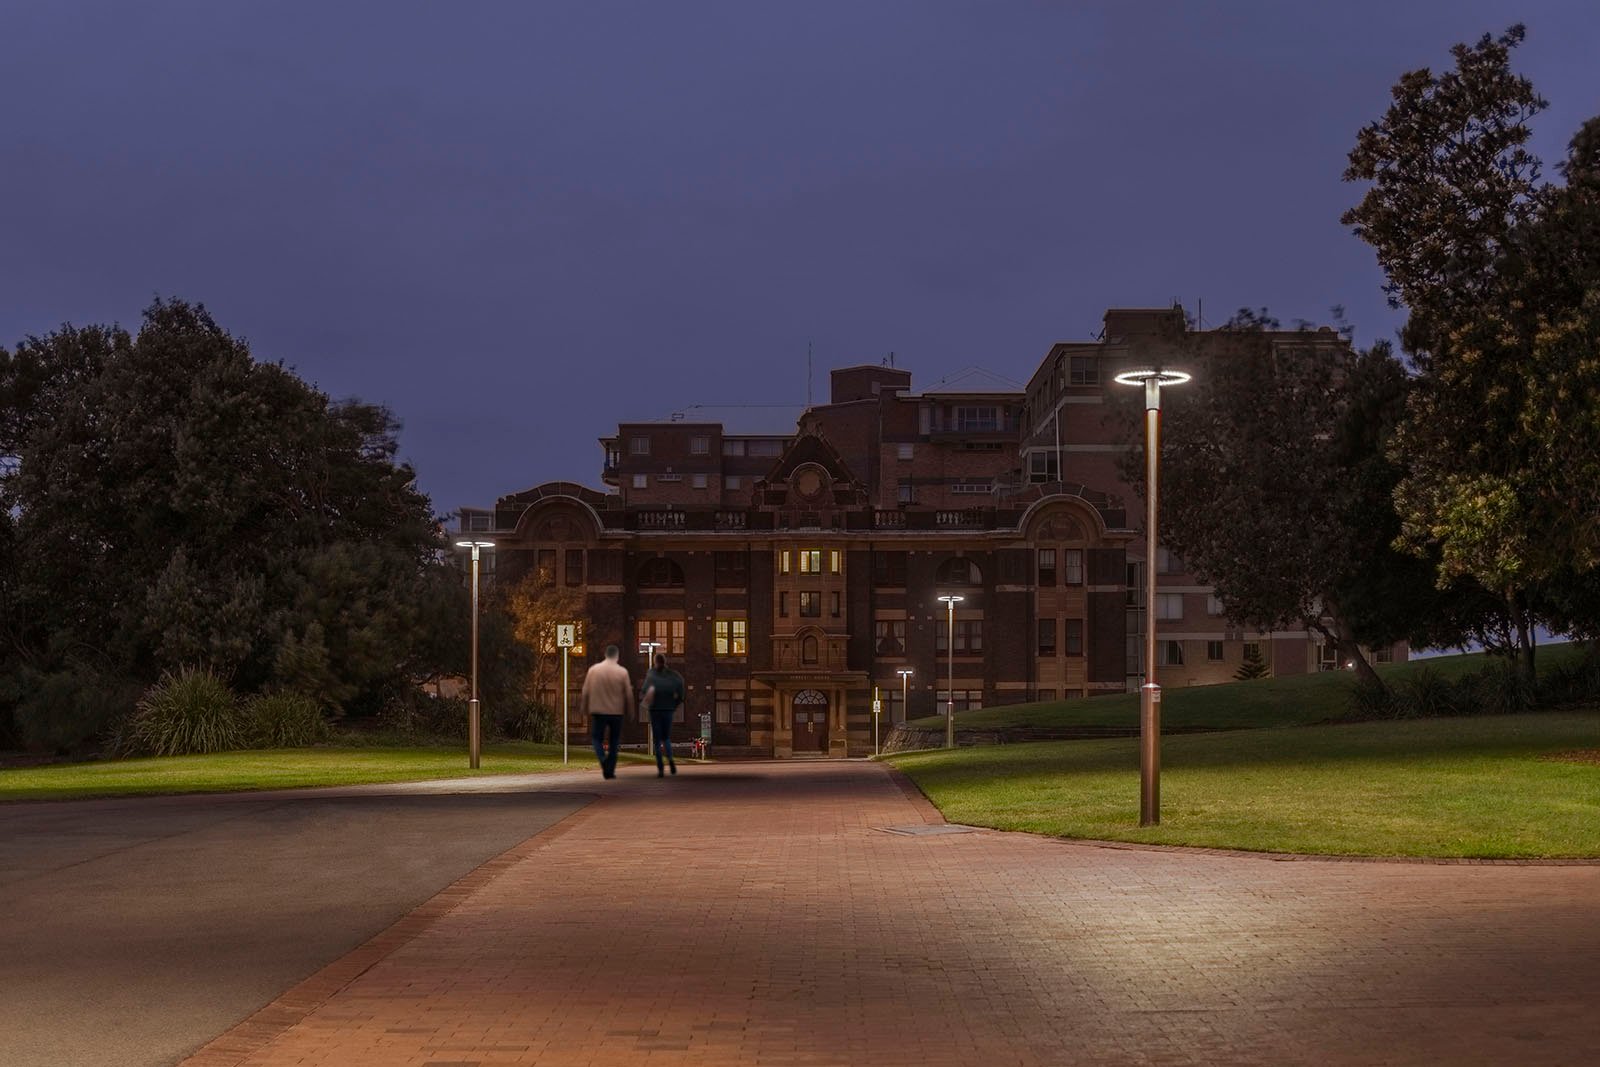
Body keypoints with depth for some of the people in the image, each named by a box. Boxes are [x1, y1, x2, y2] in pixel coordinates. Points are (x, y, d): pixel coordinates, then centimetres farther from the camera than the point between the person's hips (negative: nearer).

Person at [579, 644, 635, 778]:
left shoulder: (593, 670, -3)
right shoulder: (622, 672, -5)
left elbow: (586, 692, 0)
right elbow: (628, 694, -2)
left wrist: (584, 709, 11)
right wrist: (630, 711, 10)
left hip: (598, 711, 0)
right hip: (617, 712, 0)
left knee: (597, 737, 12)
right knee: (614, 742, 11)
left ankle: (602, 757, -17)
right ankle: (610, 771, 8)